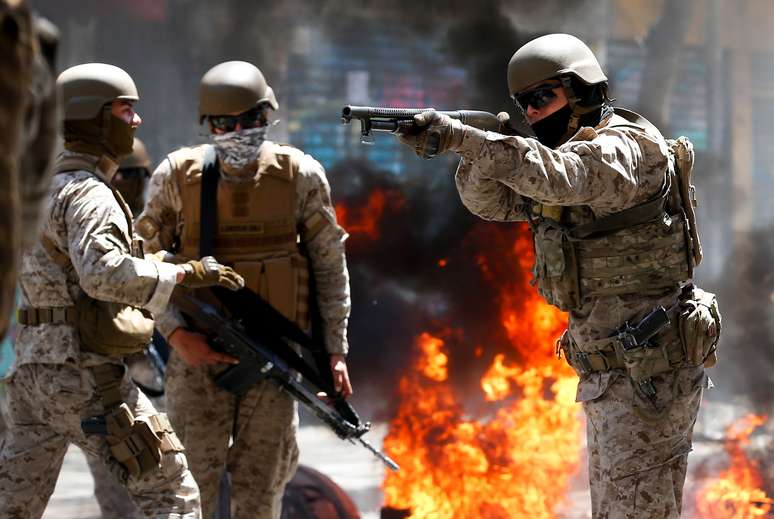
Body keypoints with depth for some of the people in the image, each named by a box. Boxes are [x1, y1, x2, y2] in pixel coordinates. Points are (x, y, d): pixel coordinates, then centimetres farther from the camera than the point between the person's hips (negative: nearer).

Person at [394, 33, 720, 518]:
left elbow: (555, 175, -33)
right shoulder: (570, 152, 15)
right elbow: (493, 201, 9)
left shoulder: (624, 147, -14)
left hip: (650, 372, -10)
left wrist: (458, 135, -34)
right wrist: (478, 151, -12)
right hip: (612, 372, 10)